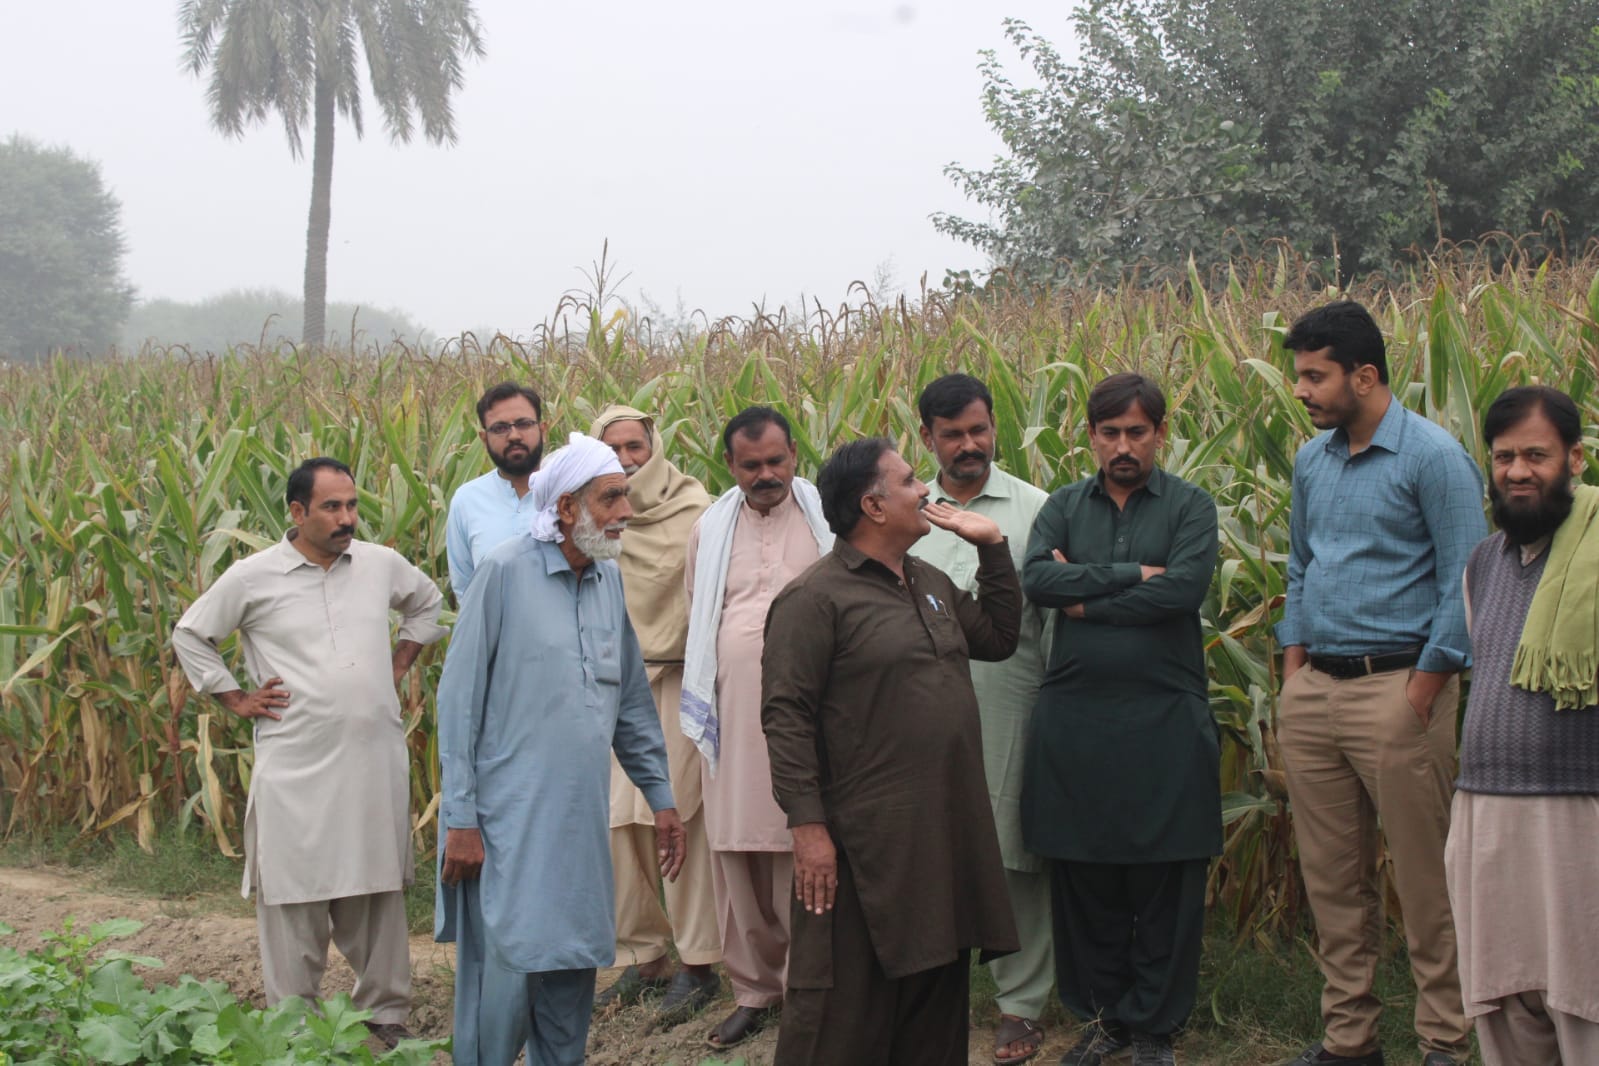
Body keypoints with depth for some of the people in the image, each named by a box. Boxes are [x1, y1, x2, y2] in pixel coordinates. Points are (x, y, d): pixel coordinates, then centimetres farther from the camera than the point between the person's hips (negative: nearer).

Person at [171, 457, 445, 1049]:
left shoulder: (381, 564, 5)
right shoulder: (253, 578, -4)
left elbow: (427, 602, 26)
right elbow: (190, 635, 7)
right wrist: (236, 699, 2)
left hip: (375, 760, 3)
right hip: (295, 767, -3)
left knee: (378, 891, 10)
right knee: (294, 897, 0)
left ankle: (384, 1013, 21)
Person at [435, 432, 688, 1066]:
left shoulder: (610, 580, 10)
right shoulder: (505, 573, -9)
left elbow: (632, 700, 18)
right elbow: (459, 701, -8)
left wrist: (660, 797, 16)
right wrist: (459, 820, -11)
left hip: (582, 823, 6)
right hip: (510, 824, -6)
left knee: (572, 976, 11)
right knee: (503, 979, -5)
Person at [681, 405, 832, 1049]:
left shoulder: (827, 520, 1)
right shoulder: (710, 530, 12)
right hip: (733, 718, 4)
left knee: (803, 857, -2)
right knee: (735, 854, 7)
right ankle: (754, 989, 20)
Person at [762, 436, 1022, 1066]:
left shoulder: (932, 584, 15)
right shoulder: (815, 598, -11)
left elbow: (999, 638, 25)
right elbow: (785, 717, -15)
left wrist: (991, 547, 15)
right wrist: (807, 825, -20)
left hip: (946, 836, 8)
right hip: (864, 843, -8)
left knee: (937, 994, 15)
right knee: (847, 1015, -2)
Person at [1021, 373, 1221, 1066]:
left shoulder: (1190, 507, 3)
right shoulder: (1064, 507, 11)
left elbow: (1184, 588, -13)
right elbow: (1036, 579, -6)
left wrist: (1087, 599, -8)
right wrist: (1130, 575, -12)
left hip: (1165, 719, -2)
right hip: (1074, 717, 2)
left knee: (1165, 881, 2)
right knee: (1082, 877, 6)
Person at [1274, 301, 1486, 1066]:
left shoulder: (1432, 456, -9)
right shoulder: (1311, 461, 13)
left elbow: (1464, 580, -11)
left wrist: (1426, 684, -14)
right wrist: (1294, 659, 12)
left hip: (1396, 688, -7)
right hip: (1313, 690, 7)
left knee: (1424, 879, -1)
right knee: (1330, 878, 11)